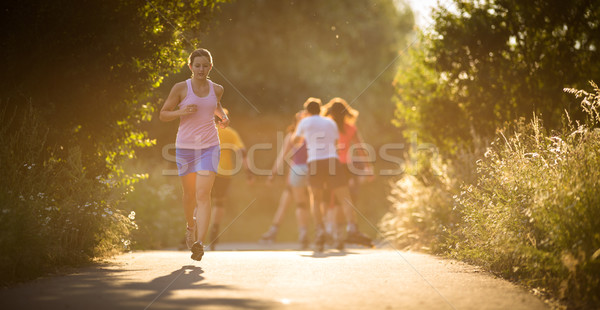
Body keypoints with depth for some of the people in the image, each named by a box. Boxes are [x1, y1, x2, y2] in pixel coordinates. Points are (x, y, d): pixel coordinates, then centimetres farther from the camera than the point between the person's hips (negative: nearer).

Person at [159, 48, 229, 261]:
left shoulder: (217, 89, 5)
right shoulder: (180, 88, -3)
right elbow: (163, 115, 0)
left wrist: (223, 117, 6)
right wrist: (182, 112, -18)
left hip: (209, 147, 0)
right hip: (185, 147, 0)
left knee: (203, 195, -14)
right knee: (189, 194, 13)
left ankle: (199, 243, -22)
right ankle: (191, 226, 44)